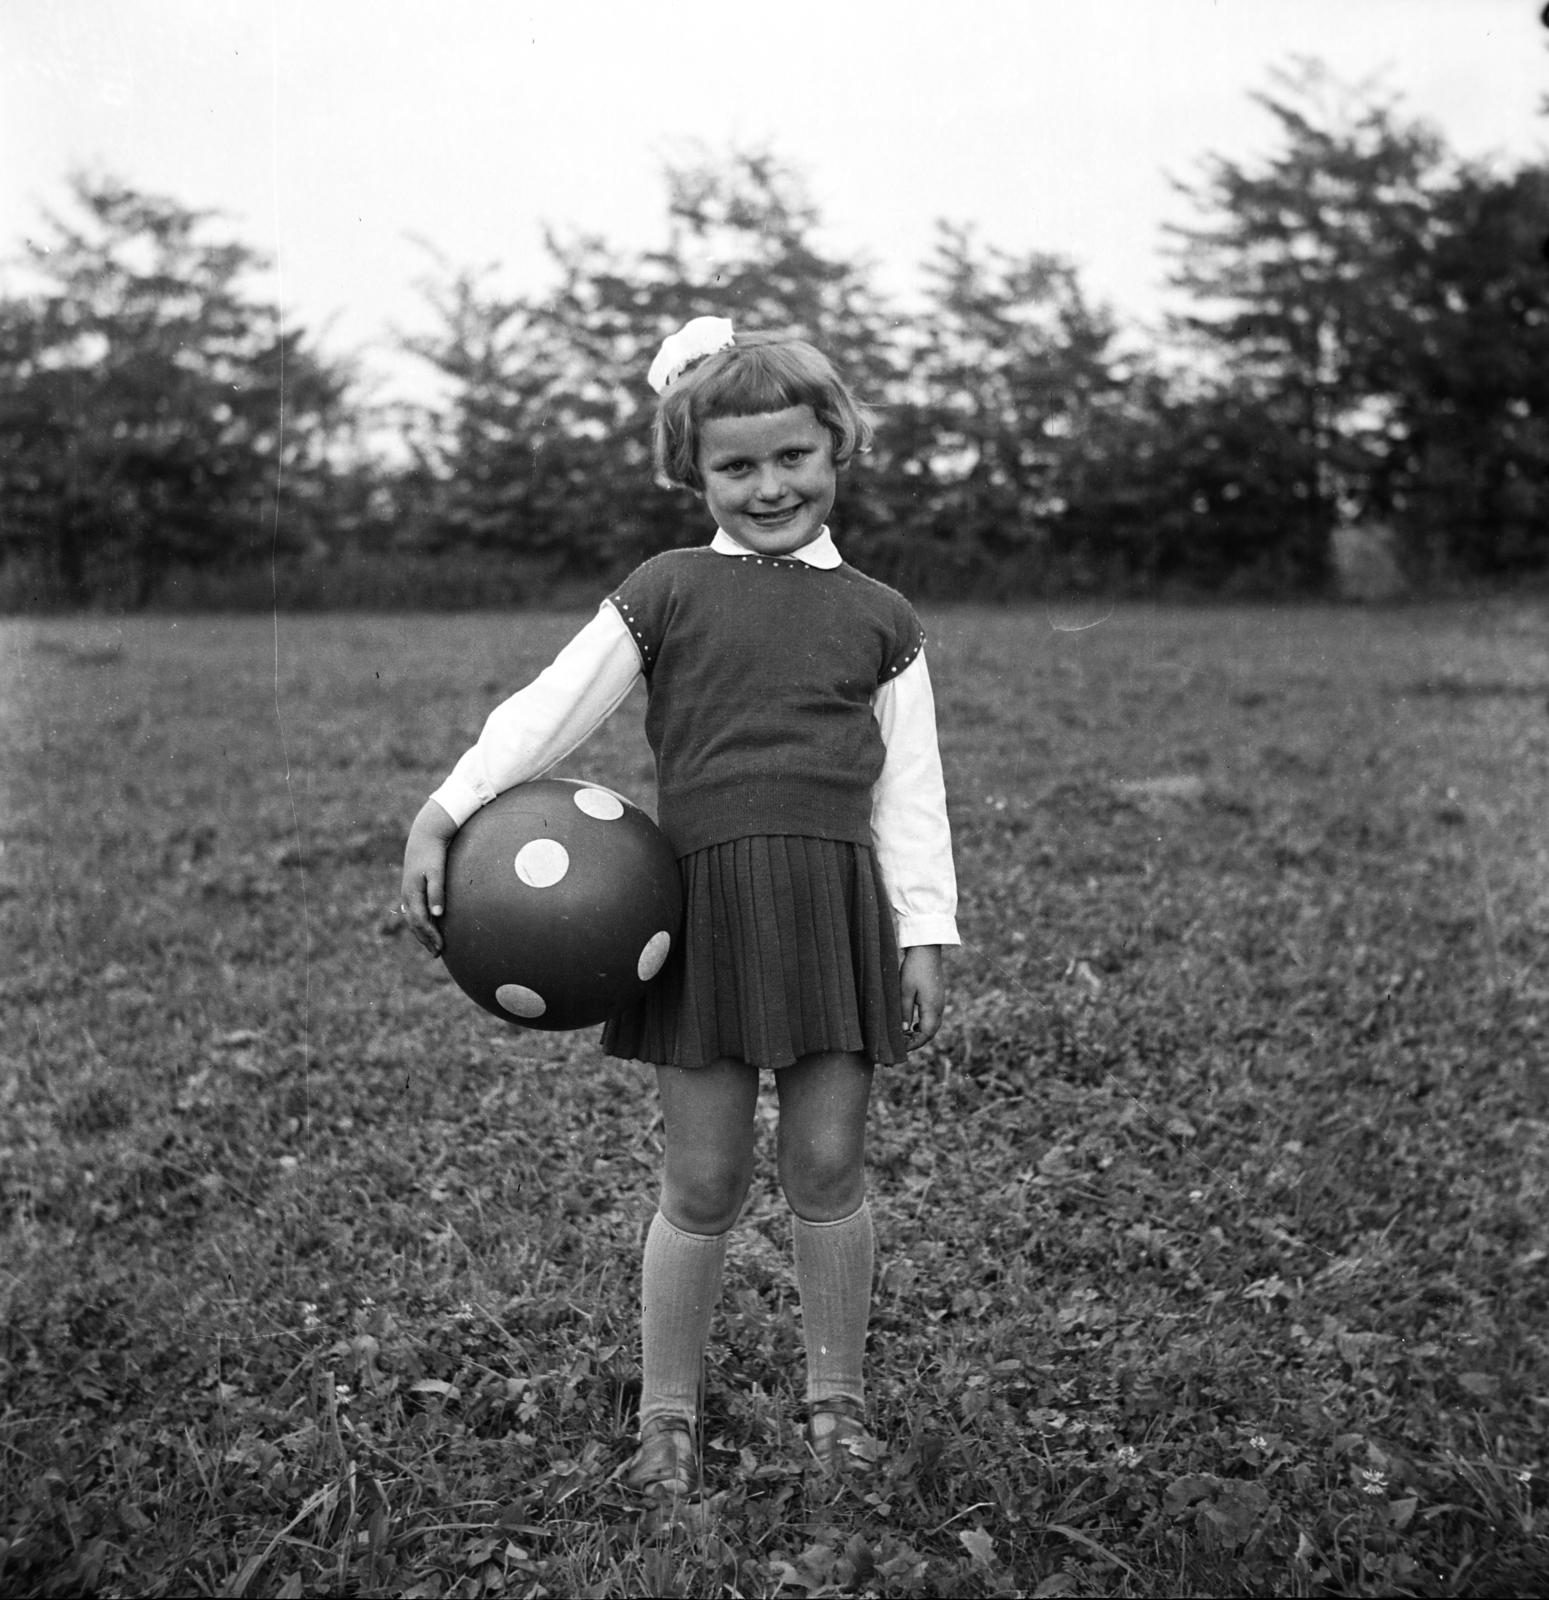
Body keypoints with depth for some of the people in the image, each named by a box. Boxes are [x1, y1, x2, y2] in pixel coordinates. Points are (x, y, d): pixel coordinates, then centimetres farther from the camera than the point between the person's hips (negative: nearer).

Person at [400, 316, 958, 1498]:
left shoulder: (879, 618, 10)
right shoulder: (666, 594, 6)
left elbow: (910, 789, 8)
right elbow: (550, 710, 1)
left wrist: (926, 936, 3)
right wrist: (444, 812, -10)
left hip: (837, 905, 1)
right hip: (702, 901, -1)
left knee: (829, 1167, 7)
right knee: (702, 1182, 4)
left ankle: (837, 1397, 26)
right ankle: (668, 1413, 22)